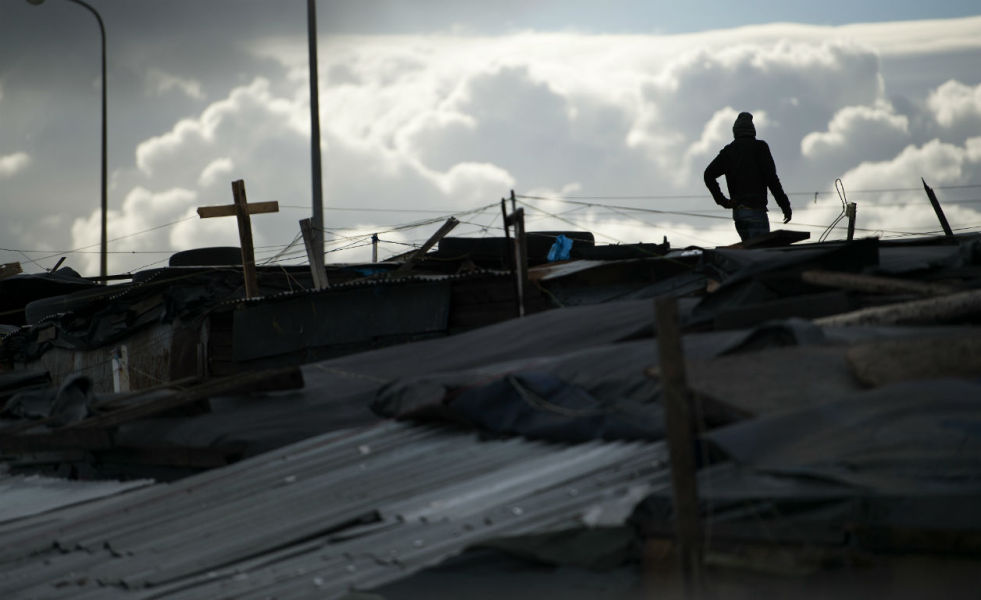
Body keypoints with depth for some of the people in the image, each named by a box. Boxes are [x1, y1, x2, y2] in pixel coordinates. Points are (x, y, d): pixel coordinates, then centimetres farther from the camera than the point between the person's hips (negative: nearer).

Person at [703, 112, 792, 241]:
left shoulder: (728, 151, 12)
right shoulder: (759, 147, -3)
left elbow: (709, 174, 3)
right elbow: (771, 178, -10)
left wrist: (722, 200, 5)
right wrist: (785, 205, -6)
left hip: (737, 211, 6)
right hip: (755, 210, -6)